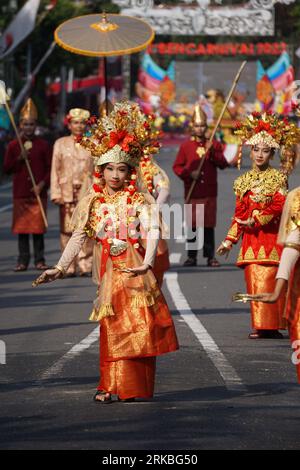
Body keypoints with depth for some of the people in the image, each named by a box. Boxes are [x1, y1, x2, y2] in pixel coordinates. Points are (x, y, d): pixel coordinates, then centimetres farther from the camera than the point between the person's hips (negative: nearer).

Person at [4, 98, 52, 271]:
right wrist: (19, 159, -10)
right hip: (20, 194, 1)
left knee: (38, 227, -2)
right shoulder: (13, 145, 7)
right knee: (21, 227, 2)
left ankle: (40, 260, 5)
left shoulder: (43, 145, 3)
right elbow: (7, 168, 6)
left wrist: (42, 184, -10)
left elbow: (51, 168, 3)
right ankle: (23, 260, 7)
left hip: (38, 193, -1)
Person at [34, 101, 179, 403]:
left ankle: (136, 387, 7)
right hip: (108, 271, 1)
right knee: (113, 328, 1)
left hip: (135, 270, -1)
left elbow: (152, 232, -13)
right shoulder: (93, 202, 5)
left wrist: (146, 264, -29)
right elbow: (78, 236, 4)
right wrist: (60, 267, -4)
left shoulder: (140, 201, -2)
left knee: (141, 327, -3)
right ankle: (110, 386, 5)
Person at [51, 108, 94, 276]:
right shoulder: (61, 143, 10)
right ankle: (69, 267, 1)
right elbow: (55, 169, 7)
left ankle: (86, 265, -3)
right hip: (67, 192, 0)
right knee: (68, 229, -3)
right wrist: (56, 193, -2)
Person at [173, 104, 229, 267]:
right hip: (192, 193, 0)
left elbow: (223, 164, 1)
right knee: (191, 225, 1)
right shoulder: (185, 146, 6)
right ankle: (191, 256, 8)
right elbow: (177, 166, 5)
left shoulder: (214, 145, 8)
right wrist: (189, 174, -11)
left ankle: (210, 256, 6)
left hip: (210, 192, 0)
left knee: (209, 225, 1)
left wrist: (212, 153, -13)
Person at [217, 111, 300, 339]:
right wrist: (230, 240, 10)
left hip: (271, 236, -4)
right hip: (250, 237, 4)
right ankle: (260, 326, 4)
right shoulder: (244, 181, 14)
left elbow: (279, 205, -10)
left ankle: (271, 326, -6)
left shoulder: (278, 178, 2)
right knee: (254, 281, 0)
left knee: (268, 279, -10)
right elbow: (240, 213, 15)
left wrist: (256, 221, -17)